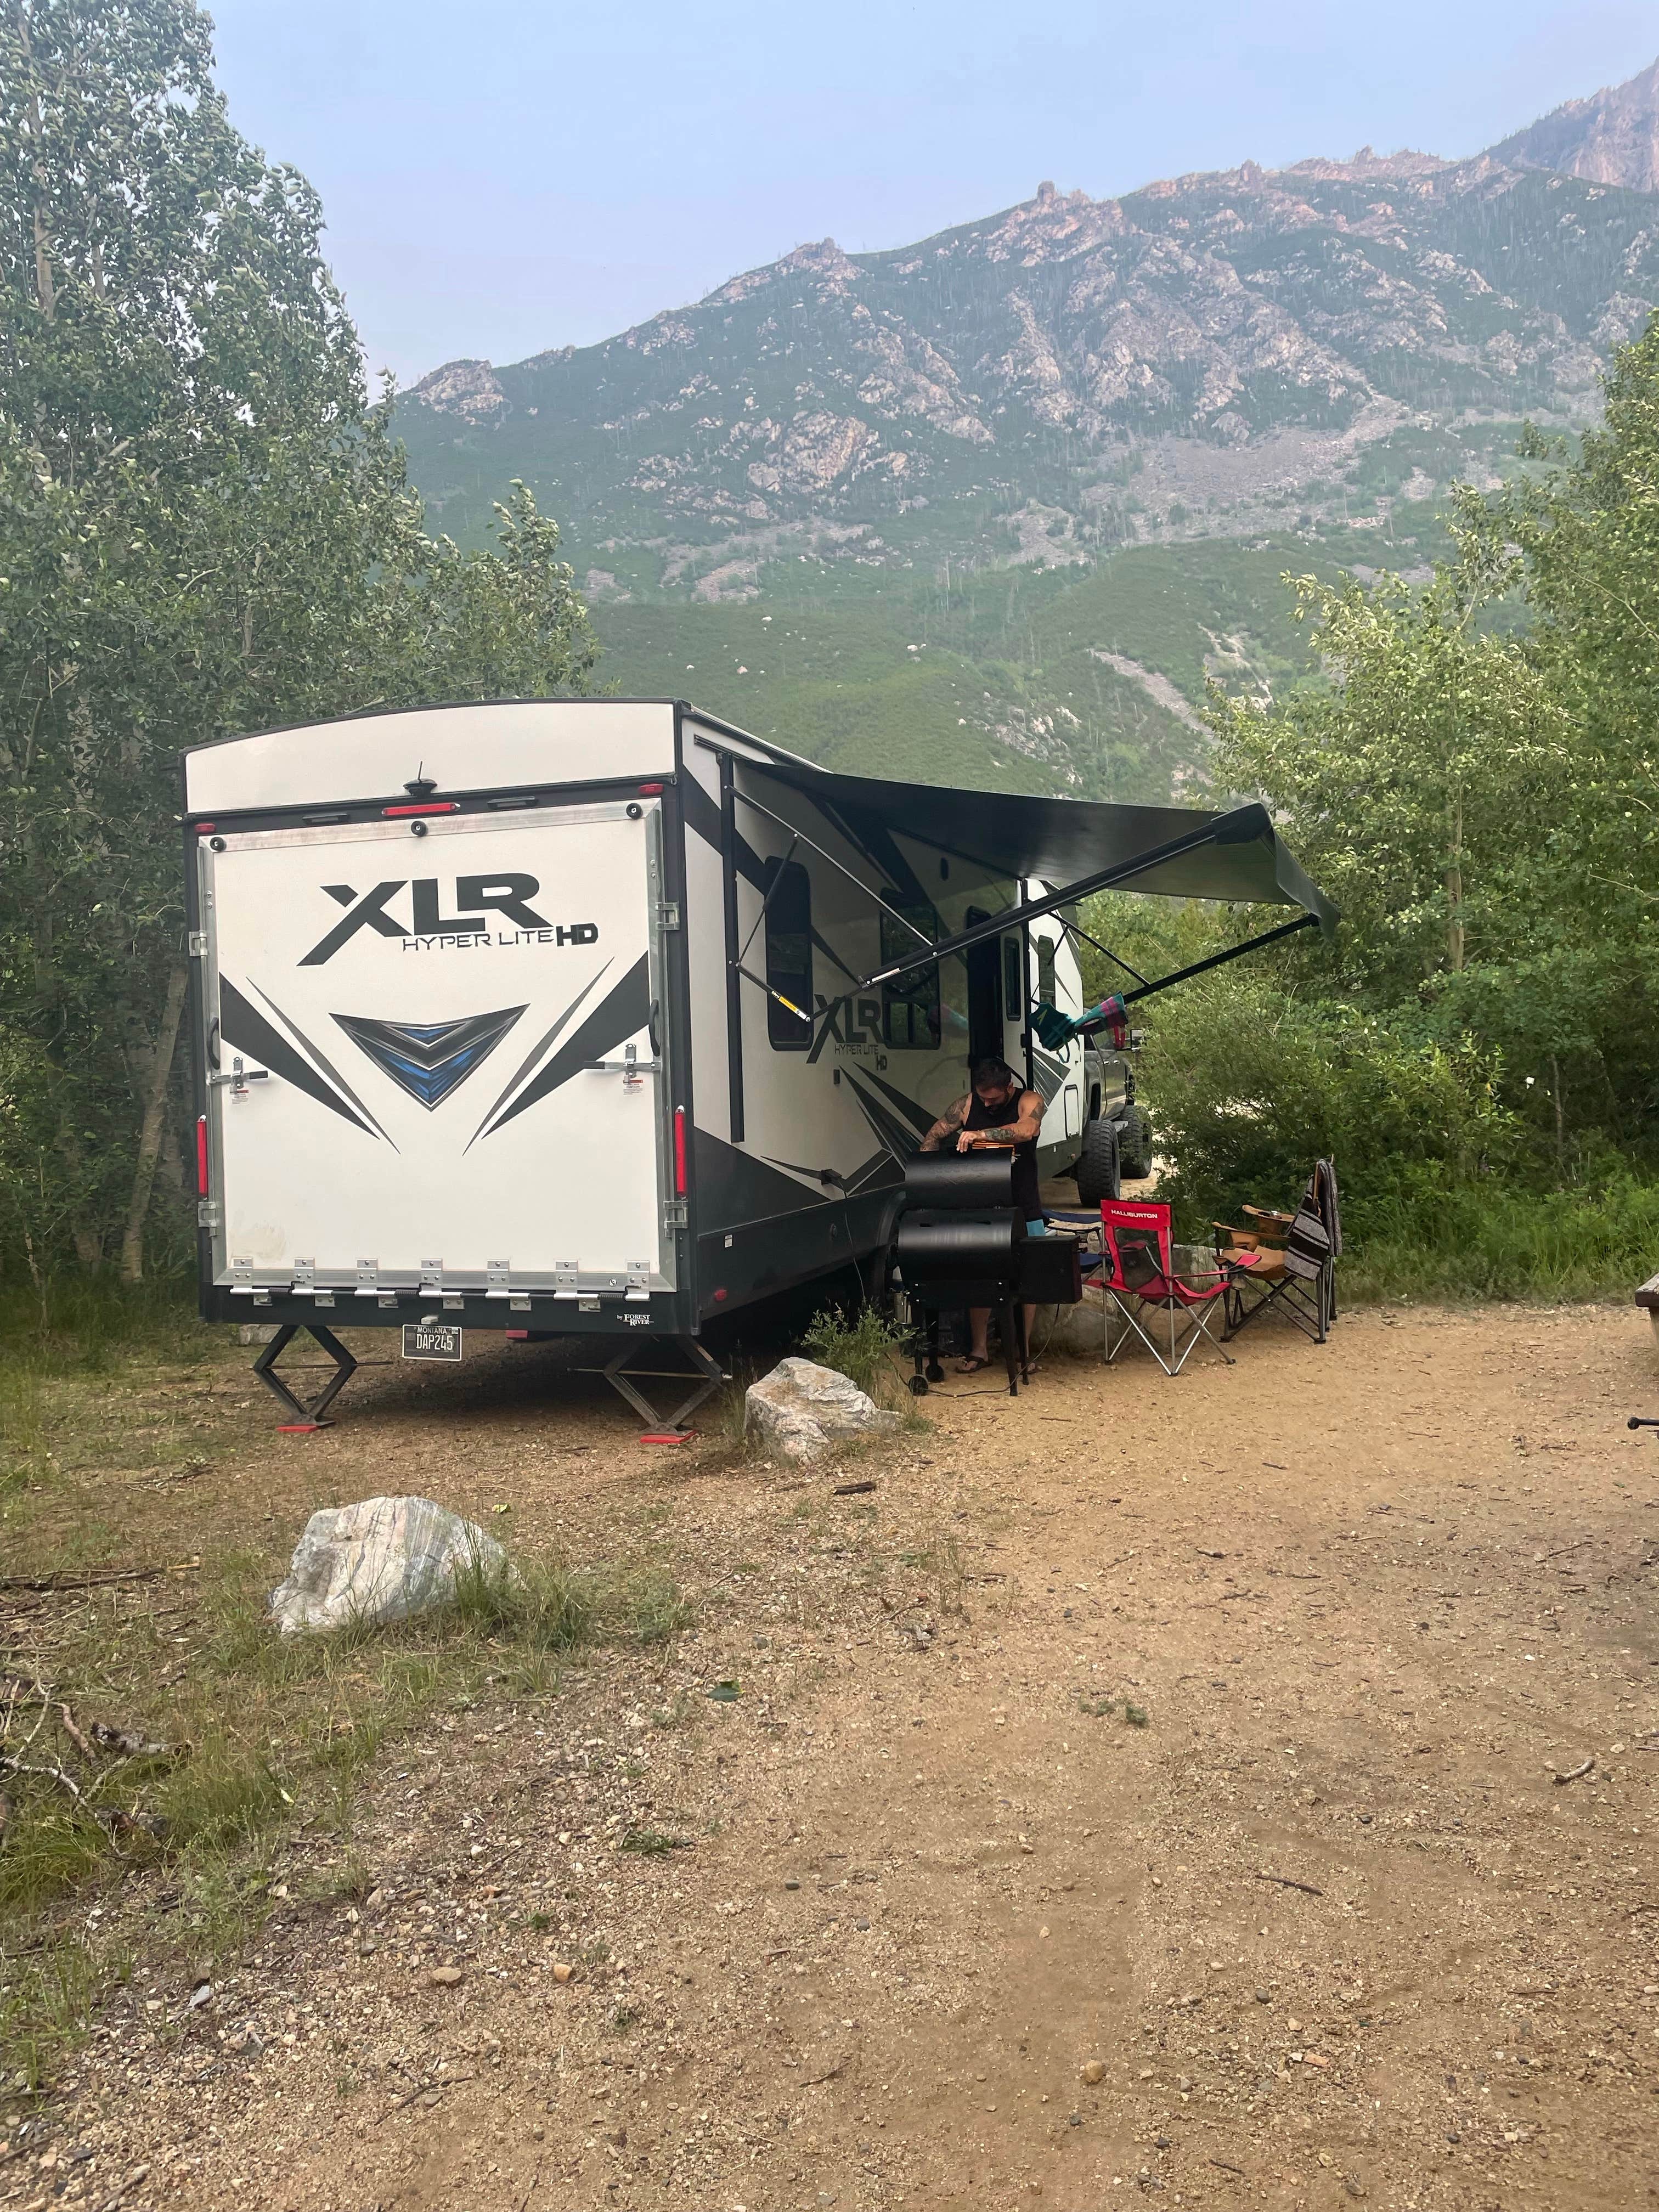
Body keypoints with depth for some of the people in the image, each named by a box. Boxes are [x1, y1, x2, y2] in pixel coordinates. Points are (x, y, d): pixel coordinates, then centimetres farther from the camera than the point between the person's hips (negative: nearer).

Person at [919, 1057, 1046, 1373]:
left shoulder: (1029, 1101, -7)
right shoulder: (968, 1104, 1)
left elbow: (1026, 1130, -28)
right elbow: (933, 1137, 7)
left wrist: (979, 1134, -32)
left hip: (1022, 1209, -2)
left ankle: (1024, 1350, 13)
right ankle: (978, 1350, 11)